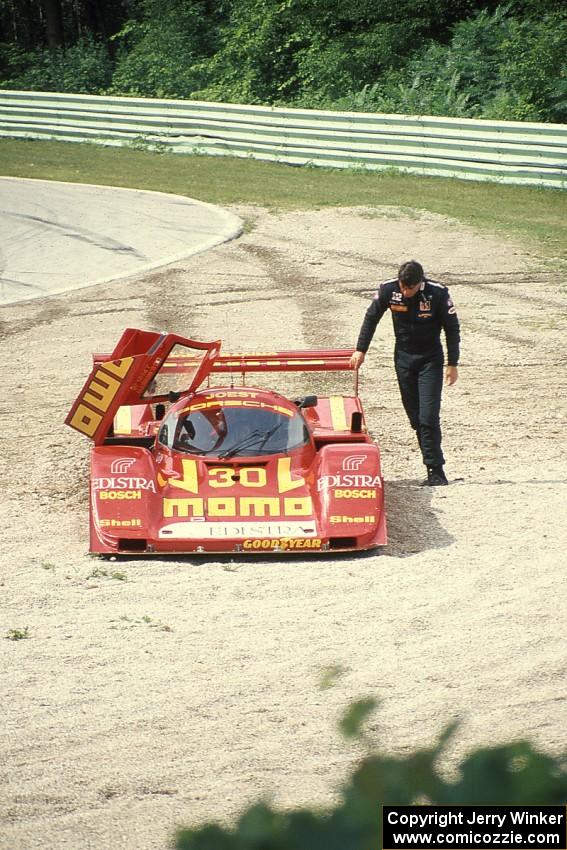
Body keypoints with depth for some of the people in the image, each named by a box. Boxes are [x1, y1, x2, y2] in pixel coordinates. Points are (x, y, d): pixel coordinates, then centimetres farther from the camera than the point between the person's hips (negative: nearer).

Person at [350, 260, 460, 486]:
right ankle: (434, 468, 9)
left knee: (428, 417, -13)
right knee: (415, 418, 3)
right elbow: (371, 318, 4)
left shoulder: (438, 293, -19)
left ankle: (435, 471, -10)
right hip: (403, 357, 3)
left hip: (430, 359, -3)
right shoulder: (388, 289, -13)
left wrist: (452, 364, -7)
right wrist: (360, 350, 5)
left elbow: (452, 329, -8)